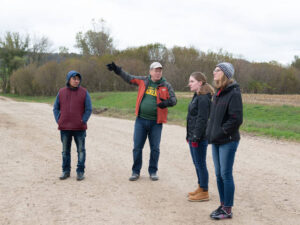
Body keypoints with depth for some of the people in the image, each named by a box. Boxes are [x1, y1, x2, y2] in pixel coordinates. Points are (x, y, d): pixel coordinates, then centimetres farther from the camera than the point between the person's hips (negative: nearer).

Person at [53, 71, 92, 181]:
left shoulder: (84, 92, -1)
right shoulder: (61, 92, 5)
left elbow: (88, 109, -1)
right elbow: (56, 108, 10)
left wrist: (83, 121, -9)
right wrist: (58, 121, 0)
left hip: (79, 128, -2)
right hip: (64, 128, 2)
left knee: (81, 150, 3)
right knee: (65, 150, 10)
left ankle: (80, 171, 12)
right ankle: (66, 171, 20)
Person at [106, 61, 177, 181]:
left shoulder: (166, 86, 0)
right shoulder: (143, 81, 5)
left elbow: (173, 99, -2)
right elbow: (129, 78, 17)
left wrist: (167, 102, -24)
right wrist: (117, 69, 14)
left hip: (156, 122, -1)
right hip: (141, 120, 2)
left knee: (155, 148, 5)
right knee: (137, 147, 4)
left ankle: (153, 171, 20)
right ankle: (136, 171, 16)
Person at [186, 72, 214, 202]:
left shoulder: (203, 99, -17)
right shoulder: (197, 97, 15)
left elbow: (202, 119, -21)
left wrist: (196, 137, -21)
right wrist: (189, 136, 19)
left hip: (200, 138, -10)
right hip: (193, 136, 10)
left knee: (200, 164, -3)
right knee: (197, 163, 17)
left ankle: (204, 193, 6)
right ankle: (200, 187, 28)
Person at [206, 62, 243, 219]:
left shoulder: (234, 93, -13)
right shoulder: (218, 93, 12)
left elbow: (236, 119, -19)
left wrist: (221, 133, -16)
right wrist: (211, 133, 10)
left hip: (228, 141, -8)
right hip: (216, 141, 8)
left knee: (226, 175, -2)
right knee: (219, 174, 13)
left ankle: (227, 210, 9)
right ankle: (223, 205, 26)